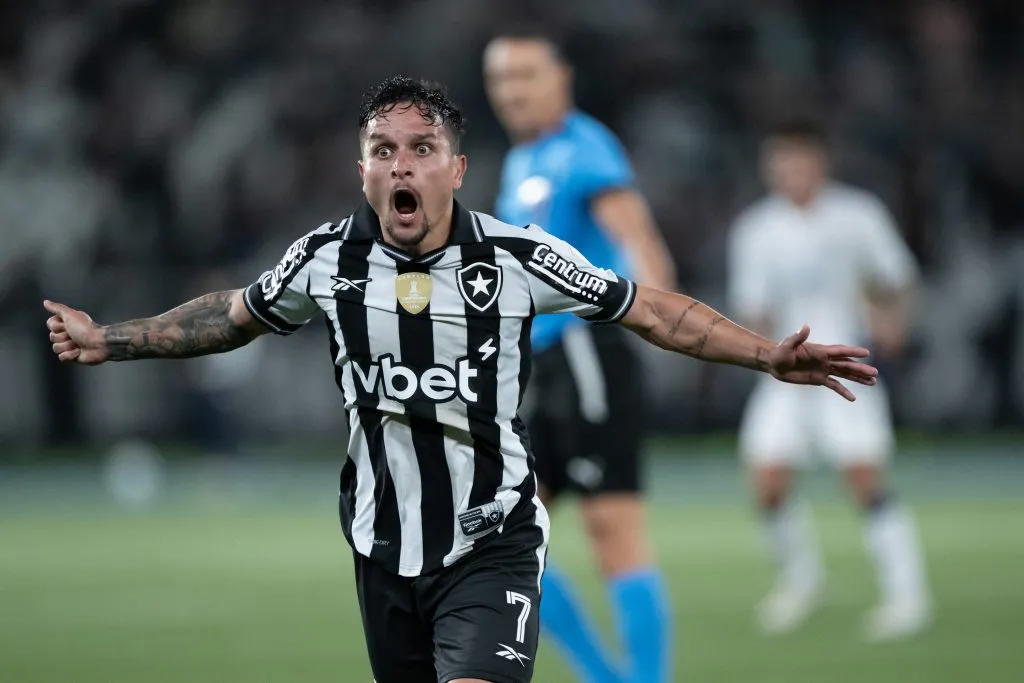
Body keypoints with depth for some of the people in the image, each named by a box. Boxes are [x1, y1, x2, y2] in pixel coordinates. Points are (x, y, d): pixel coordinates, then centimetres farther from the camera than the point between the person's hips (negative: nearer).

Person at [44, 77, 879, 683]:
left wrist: (769, 356, -14)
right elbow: (235, 315, 14)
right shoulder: (328, 258, -5)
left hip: (490, 546, -4)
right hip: (384, 545, 4)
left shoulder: (518, 258, -13)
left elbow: (653, 311, -5)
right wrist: (109, 341, 14)